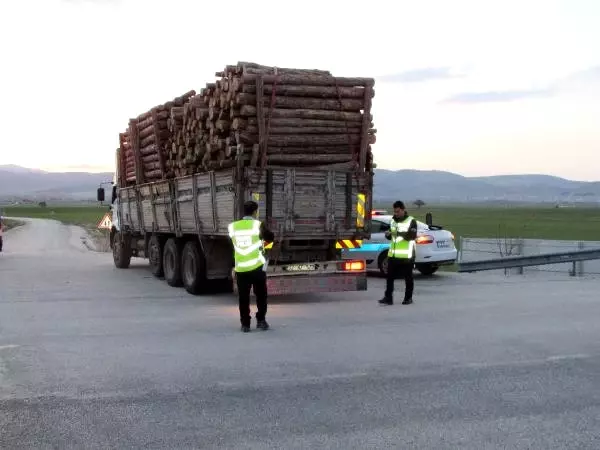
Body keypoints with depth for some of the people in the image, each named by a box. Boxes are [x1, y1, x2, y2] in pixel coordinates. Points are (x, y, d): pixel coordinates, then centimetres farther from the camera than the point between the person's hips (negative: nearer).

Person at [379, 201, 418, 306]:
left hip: (406, 255, -5)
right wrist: (388, 234, -1)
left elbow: (413, 236, -17)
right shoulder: (392, 221, 14)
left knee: (408, 277, 4)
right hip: (393, 254, 5)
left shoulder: (411, 221, -4)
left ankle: (408, 298, 14)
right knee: (390, 276, -1)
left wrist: (400, 233, -30)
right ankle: (388, 297, 1)